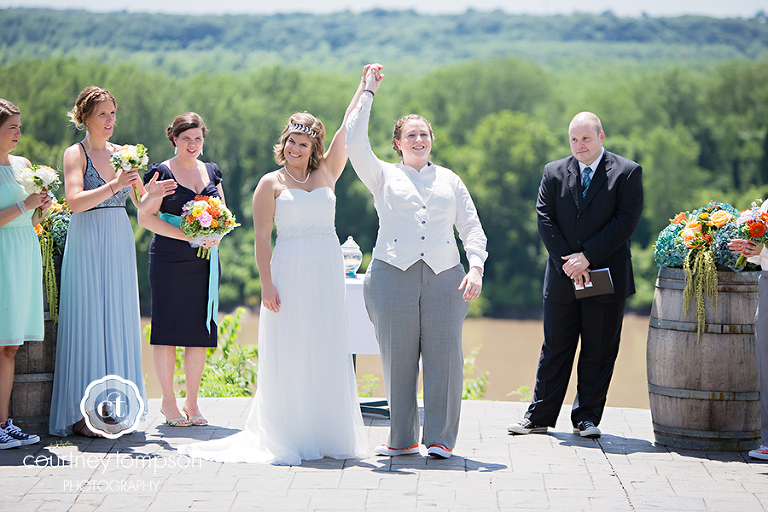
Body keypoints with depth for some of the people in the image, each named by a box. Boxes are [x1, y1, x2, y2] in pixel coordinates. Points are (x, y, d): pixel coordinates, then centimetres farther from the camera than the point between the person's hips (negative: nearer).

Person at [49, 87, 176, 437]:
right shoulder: (75, 153, -4)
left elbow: (140, 205, 13)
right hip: (87, 244, -6)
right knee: (88, 322, -5)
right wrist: (113, 187, -29)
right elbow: (75, 201, -18)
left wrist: (152, 194, -8)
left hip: (120, 244, 6)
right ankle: (81, 413, -1)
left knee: (119, 323, 5)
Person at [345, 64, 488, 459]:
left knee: (444, 355, -5)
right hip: (392, 274, -1)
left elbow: (472, 227, 13)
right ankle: (402, 438, 9)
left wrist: (476, 268, -3)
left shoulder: (449, 179, 19)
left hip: (444, 276, 1)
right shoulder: (384, 176, 15)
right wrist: (368, 92, 3)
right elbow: (355, 144, -1)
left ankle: (440, 438, 3)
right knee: (398, 357, 0)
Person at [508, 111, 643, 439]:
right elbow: (545, 219, 1)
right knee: (555, 349, 8)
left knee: (599, 351, 4)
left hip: (606, 277, -2)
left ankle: (587, 418, 13)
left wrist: (587, 257, -15)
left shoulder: (627, 172, -2)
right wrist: (567, 262, -11)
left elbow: (627, 220, -10)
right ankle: (539, 417, 14)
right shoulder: (554, 172, 8)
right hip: (562, 277, 2)